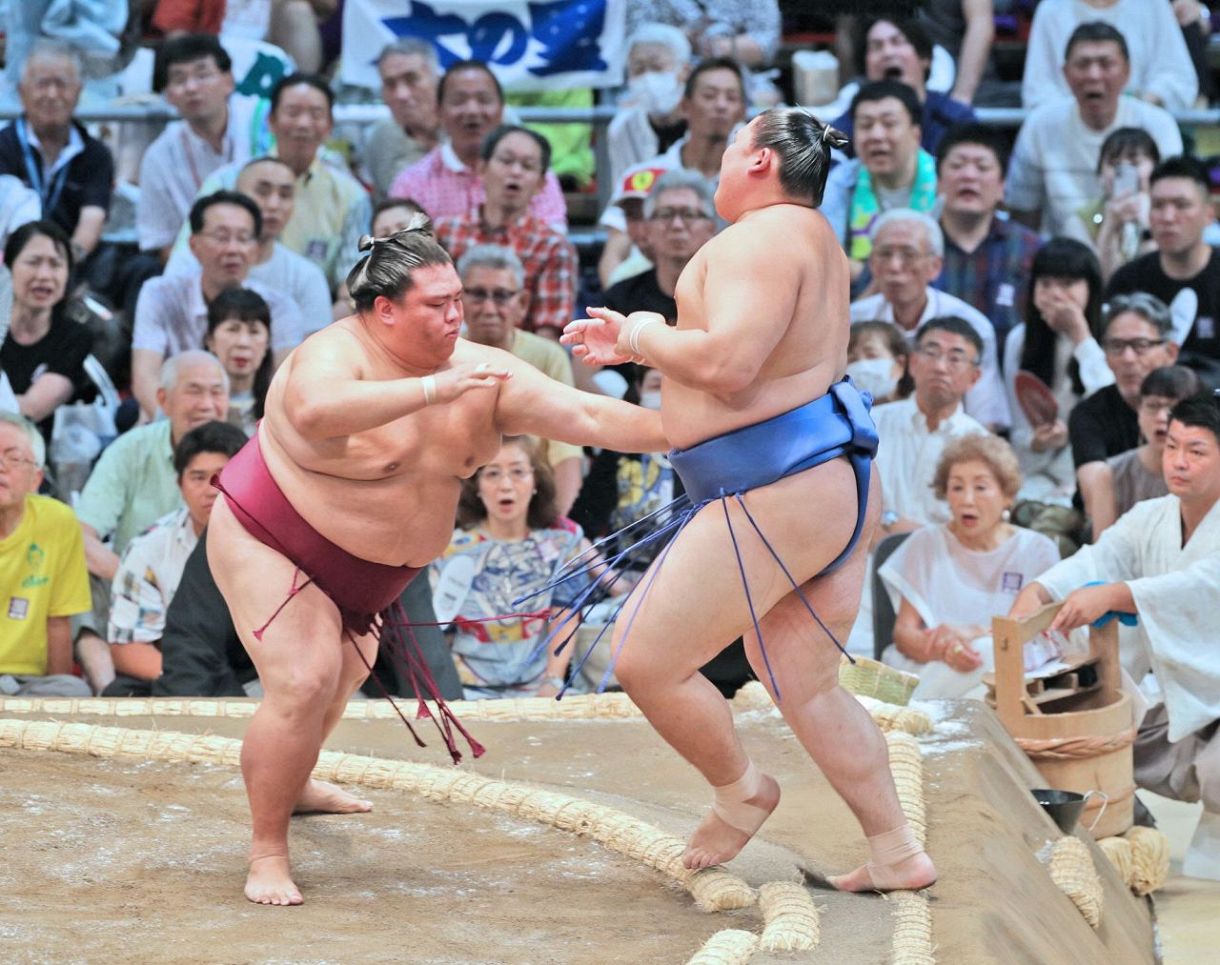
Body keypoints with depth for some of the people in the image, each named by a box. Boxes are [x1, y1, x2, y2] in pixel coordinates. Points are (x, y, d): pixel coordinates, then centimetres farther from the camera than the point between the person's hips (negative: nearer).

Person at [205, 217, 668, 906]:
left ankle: (291, 782, 55)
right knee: (303, 683, -21)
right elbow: (314, 413, -52)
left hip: (368, 566, 8)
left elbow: (589, 417, -12)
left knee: (346, 671, 26)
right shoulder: (335, 356, -28)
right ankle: (268, 852, -8)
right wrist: (434, 389, -54)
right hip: (272, 542, -8)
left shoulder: (482, 373, -9)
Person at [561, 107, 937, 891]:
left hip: (777, 495, -11)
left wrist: (650, 334, -8)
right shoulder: (812, 238, 18)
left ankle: (740, 791, 17)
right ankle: (898, 853, 19)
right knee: (806, 688, 17)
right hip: (836, 487, 11)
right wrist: (635, 344, 21)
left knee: (645, 660, -2)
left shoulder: (764, 237, -15)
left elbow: (725, 365, -27)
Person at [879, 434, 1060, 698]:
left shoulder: (1037, 550, 10)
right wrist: (941, 649, -22)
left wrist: (974, 634, -18)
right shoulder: (926, 543, 11)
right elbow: (904, 632, 2)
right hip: (926, 669, -1)